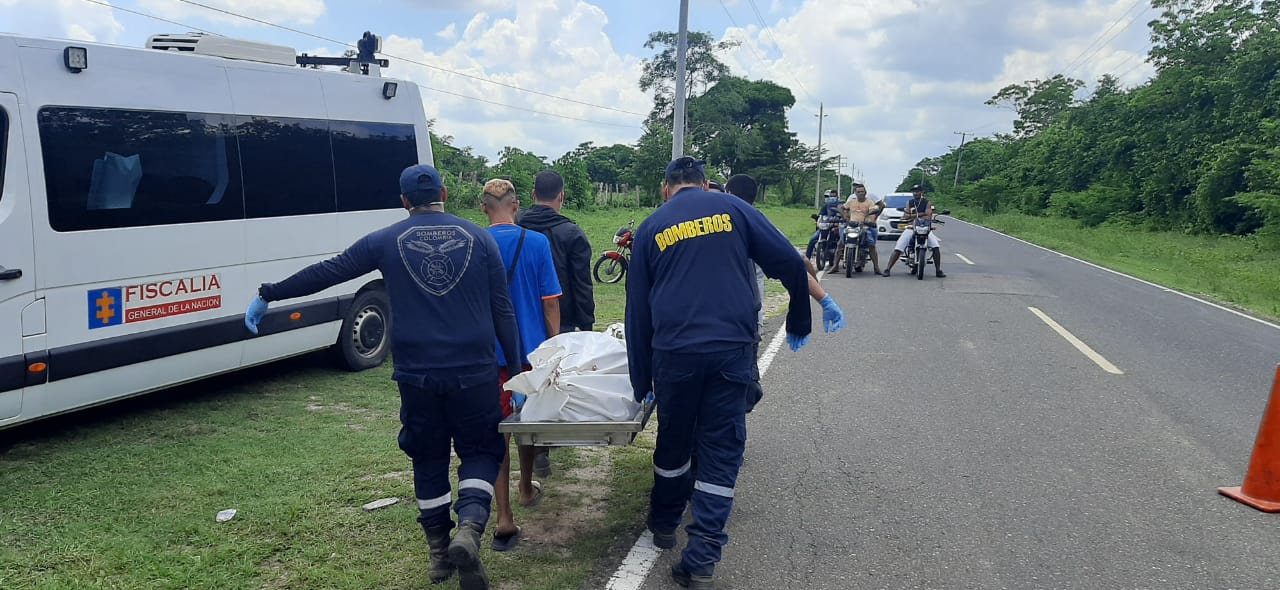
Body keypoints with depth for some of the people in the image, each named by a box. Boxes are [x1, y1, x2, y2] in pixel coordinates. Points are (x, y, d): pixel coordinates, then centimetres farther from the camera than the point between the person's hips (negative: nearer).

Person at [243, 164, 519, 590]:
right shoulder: (479, 238, 2)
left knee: (428, 458, 17)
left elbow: (327, 272, 6)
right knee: (481, 451, 13)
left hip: (417, 375, 1)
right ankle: (469, 529, -13)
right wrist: (516, 371, 7)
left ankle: (440, 553, 25)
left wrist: (268, 295, 17)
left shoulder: (387, 241, 2)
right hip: (475, 372, -1)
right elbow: (503, 311, 1)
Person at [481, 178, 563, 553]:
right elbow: (550, 301, -6)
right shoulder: (537, 242, -7)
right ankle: (527, 489, 40)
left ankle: (505, 519, -2)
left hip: (488, 352, 0)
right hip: (531, 349, 1)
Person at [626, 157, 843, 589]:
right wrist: (799, 323, 14)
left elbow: (637, 309, 12)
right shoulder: (733, 208, 8)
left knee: (673, 440, 20)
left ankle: (663, 526, 38)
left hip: (673, 353, 2)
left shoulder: (651, 228, 12)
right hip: (731, 350, -1)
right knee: (721, 451, 6)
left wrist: (640, 379, 17)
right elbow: (789, 263, 0)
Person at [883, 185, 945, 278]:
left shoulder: (928, 203, 3)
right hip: (910, 228, 2)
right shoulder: (909, 203, 12)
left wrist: (912, 217, -16)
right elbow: (906, 216, 1)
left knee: (936, 247, -22)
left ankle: (938, 270, -12)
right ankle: (887, 269, -12)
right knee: (897, 249, -14)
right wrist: (920, 214, -11)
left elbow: (928, 217, -11)